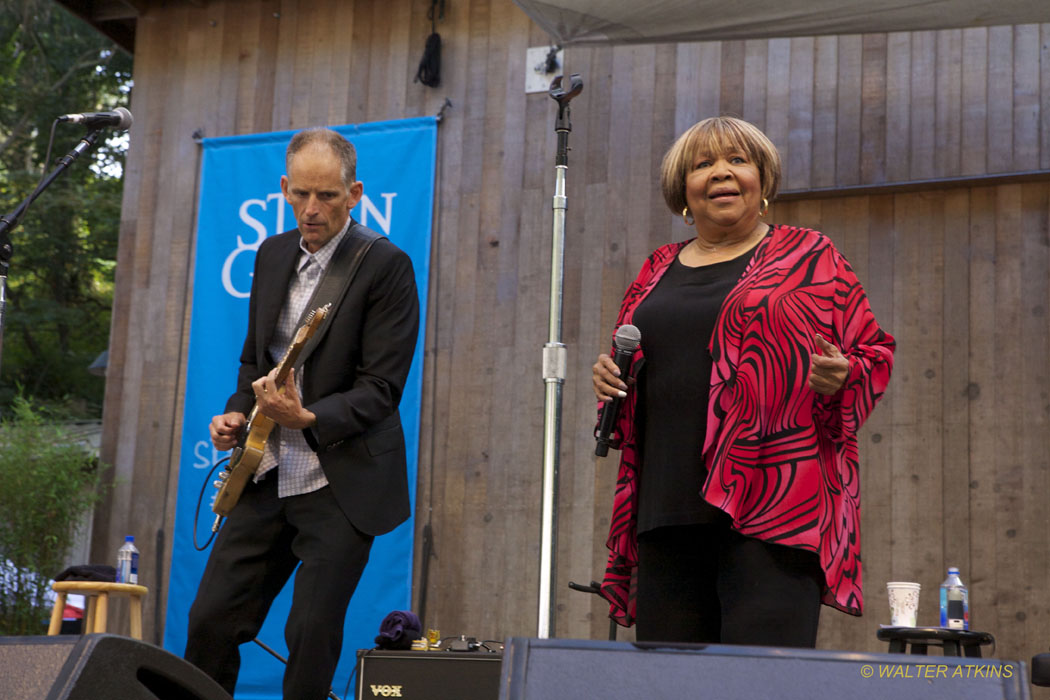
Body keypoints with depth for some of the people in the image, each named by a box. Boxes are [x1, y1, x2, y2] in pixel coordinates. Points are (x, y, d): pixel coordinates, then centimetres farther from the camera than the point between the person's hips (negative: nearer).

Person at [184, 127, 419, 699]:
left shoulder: (386, 266, -11)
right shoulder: (273, 253, 10)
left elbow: (381, 387, -14)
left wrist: (308, 418, -27)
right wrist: (237, 414, 3)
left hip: (342, 483, -6)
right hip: (267, 474, 6)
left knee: (312, 638, -3)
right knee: (211, 619, 6)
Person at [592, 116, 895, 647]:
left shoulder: (810, 256, 9)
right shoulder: (657, 271, 20)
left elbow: (874, 353, 9)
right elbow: (627, 363, 30)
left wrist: (841, 376, -13)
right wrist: (610, 380, 8)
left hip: (775, 506, -4)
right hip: (668, 504, 4)